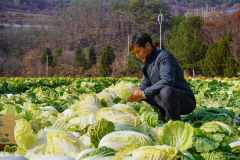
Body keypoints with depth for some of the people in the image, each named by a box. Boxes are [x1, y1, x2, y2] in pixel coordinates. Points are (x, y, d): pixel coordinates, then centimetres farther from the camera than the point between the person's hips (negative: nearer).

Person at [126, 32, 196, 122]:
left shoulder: (164, 56, -14)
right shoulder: (145, 64, 15)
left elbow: (168, 81, -28)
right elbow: (145, 85, 23)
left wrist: (143, 94, -27)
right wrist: (134, 95, 1)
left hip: (186, 100, -9)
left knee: (166, 90, -38)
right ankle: (166, 118, 6)